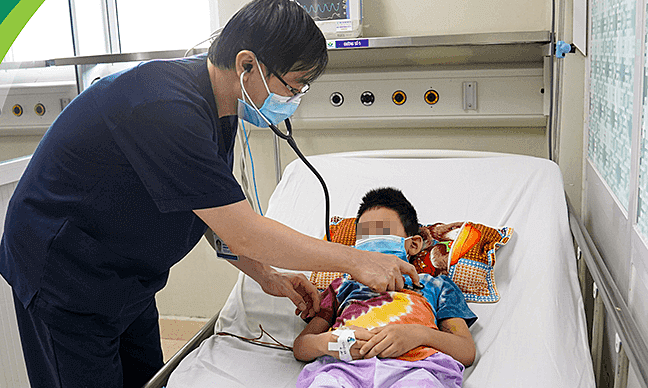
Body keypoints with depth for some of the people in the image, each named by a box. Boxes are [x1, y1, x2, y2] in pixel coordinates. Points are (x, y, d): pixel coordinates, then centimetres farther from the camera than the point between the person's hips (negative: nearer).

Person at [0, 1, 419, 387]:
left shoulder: (217, 104, -3)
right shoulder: (165, 107, -34)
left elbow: (217, 211, 7)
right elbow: (246, 234, -32)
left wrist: (268, 276, -2)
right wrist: (356, 260, -23)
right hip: (63, 279, -8)